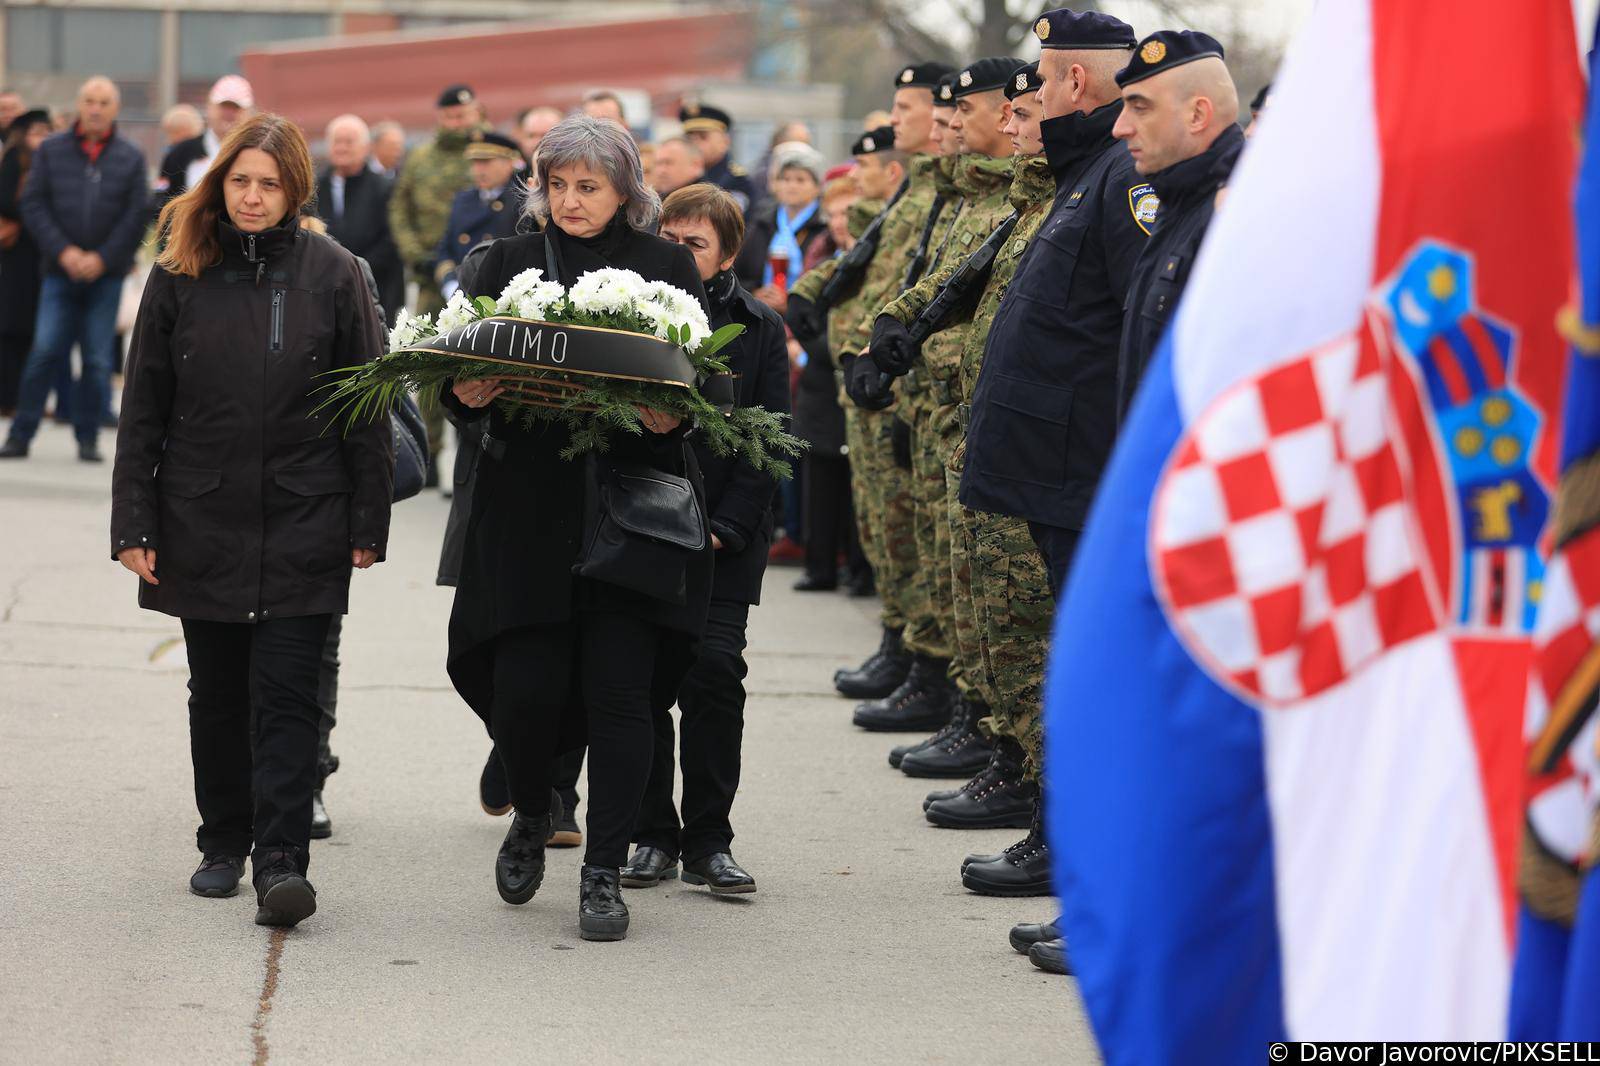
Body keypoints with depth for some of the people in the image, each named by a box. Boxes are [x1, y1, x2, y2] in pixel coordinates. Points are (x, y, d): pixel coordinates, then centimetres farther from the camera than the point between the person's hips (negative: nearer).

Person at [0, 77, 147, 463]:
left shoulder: (130, 157, 3)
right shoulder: (51, 150, 4)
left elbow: (136, 215, 0)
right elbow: (33, 205, 1)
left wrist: (102, 258, -9)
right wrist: (63, 252, -9)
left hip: (106, 272, 0)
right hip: (61, 271, 0)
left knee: (98, 359, 0)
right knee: (45, 351, -6)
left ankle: (88, 438, 9)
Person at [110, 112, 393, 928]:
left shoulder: (332, 274, -1)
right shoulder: (180, 274, 2)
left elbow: (367, 409, 2)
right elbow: (143, 409, 5)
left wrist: (367, 525, -2)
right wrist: (134, 524, 0)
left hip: (303, 524, -2)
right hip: (202, 521, 2)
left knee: (287, 694, -8)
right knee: (217, 692, 11)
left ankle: (281, 861, -9)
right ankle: (223, 844, 25)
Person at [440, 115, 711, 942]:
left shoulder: (667, 267, 7)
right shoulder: (508, 263, 10)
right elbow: (458, 376, 4)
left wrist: (665, 414, -19)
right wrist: (471, 393, -18)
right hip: (528, 507, 1)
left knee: (619, 689, -6)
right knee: (526, 688, -4)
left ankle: (604, 871, 7)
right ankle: (530, 816, 27)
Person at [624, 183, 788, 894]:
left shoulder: (759, 329, 5)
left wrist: (724, 527, -9)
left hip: (724, 538, -1)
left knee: (713, 669, -10)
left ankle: (708, 841, 0)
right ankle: (654, 836, 11)